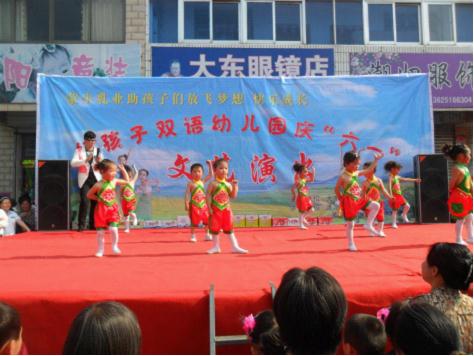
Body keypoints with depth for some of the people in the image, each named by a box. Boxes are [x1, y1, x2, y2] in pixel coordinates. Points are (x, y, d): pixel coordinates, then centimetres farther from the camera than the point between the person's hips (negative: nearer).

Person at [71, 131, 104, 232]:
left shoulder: (98, 151, 10)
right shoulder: (79, 150, 5)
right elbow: (73, 163, -10)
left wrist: (100, 162, -13)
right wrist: (86, 160, -22)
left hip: (96, 179, 3)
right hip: (84, 179, -2)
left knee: (95, 202, 3)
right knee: (85, 202, -13)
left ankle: (93, 225, 14)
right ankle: (81, 225, -5)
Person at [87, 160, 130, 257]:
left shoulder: (114, 181, 0)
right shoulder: (98, 185, -13)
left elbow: (127, 182, 14)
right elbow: (89, 194, -1)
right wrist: (98, 198, -9)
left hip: (112, 209, 2)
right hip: (101, 210, -2)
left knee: (113, 229, -11)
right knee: (100, 232, 3)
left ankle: (114, 246, 13)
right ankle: (100, 250, 20)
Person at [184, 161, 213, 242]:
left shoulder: (202, 182, 6)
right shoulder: (190, 183, -7)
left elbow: (210, 175, 9)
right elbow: (187, 194, -9)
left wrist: (210, 165, 6)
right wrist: (186, 204, -16)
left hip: (203, 205, 5)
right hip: (194, 206, -4)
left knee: (207, 220, 9)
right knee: (194, 222, 0)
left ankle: (207, 235, 22)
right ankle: (193, 236, 12)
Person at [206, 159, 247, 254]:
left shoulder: (228, 184, 4)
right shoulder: (213, 184, -7)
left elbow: (233, 196, 2)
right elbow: (208, 196, -9)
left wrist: (235, 186, -9)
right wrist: (209, 208, -14)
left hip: (226, 209, 3)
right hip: (215, 210, -3)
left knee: (229, 228, 6)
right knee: (215, 228, 5)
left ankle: (235, 247, 9)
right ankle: (216, 247, 18)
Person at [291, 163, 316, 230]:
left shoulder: (305, 179, 3)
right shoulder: (298, 181, -21)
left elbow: (312, 180, 19)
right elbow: (292, 188, -21)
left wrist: (313, 172, 10)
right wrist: (294, 196, -16)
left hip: (306, 198, 9)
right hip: (301, 198, -8)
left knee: (311, 209, 13)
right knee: (302, 212, 0)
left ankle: (303, 218, 31)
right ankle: (301, 225, 12)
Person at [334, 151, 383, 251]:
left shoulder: (356, 173, 4)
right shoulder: (343, 177, -16)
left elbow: (368, 170, 14)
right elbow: (336, 189, -10)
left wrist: (376, 160, 10)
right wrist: (341, 200, -6)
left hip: (359, 200, 7)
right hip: (349, 202, -7)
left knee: (376, 205, -6)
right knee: (350, 224, 2)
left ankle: (368, 225, 1)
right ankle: (351, 244, 15)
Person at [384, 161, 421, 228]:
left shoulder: (397, 177, 12)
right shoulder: (391, 177, -15)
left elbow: (405, 179, 24)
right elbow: (389, 186, -27)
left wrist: (415, 180, 30)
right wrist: (391, 196, -38)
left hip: (399, 195, 8)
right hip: (394, 196, -8)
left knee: (407, 206, 6)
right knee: (394, 210, -3)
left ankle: (404, 215, 32)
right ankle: (394, 224, 8)